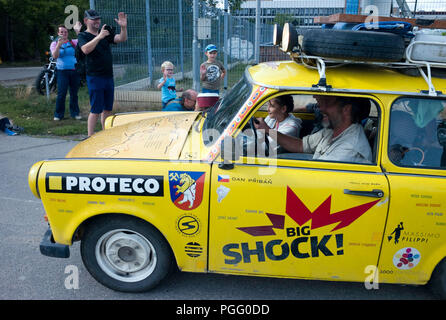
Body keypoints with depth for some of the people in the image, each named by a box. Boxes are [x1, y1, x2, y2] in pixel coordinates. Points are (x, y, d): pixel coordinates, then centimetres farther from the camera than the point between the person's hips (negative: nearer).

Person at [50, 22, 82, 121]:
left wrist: (78, 31, -20)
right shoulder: (54, 43, 6)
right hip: (62, 72, -1)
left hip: (74, 71, 2)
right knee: (61, 93, -5)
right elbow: (55, 56, -10)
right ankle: (58, 114, 4)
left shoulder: (73, 42, 9)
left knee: (74, 93, 8)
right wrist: (59, 44, -22)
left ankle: (75, 113, 18)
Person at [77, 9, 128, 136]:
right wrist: (99, 37, -29)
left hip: (109, 76, 6)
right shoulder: (83, 36, -2)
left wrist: (123, 27, -16)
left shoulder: (106, 32, 14)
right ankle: (90, 137, 0)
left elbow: (122, 39, 2)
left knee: (108, 108, 12)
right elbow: (85, 49, -23)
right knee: (96, 110, -7)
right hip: (94, 77, -6)